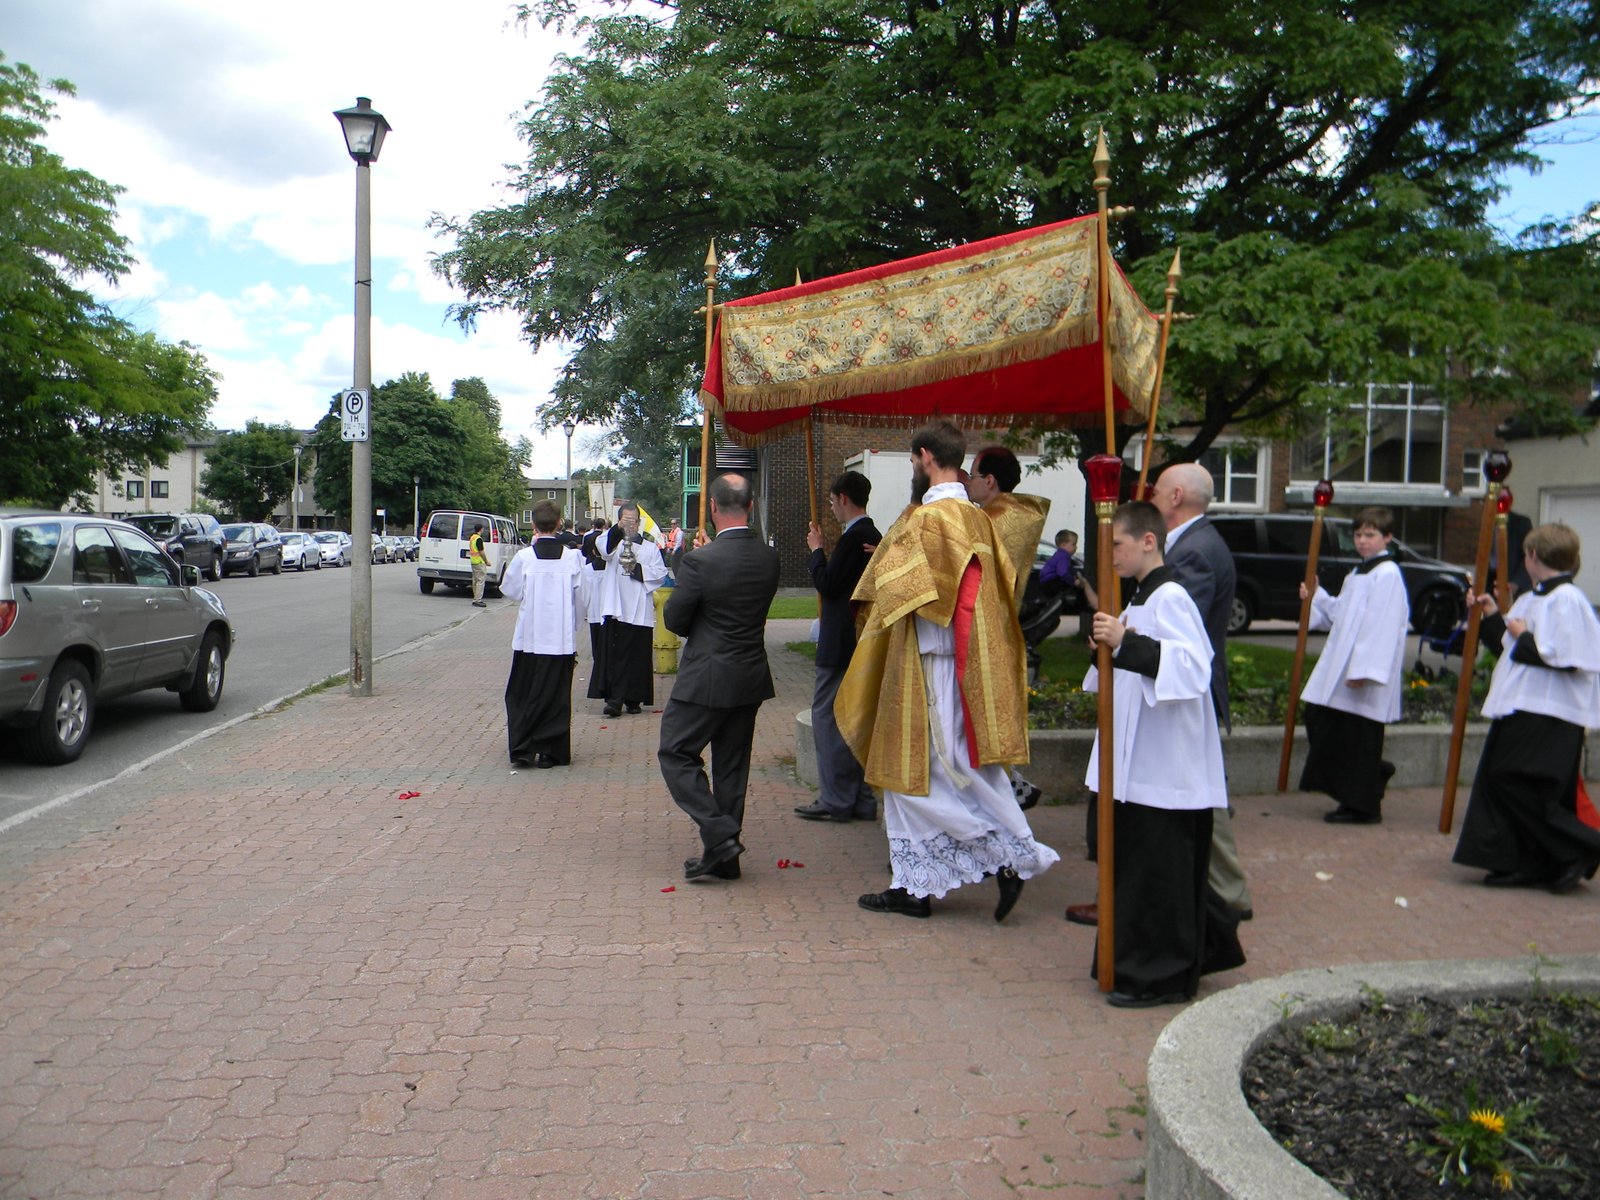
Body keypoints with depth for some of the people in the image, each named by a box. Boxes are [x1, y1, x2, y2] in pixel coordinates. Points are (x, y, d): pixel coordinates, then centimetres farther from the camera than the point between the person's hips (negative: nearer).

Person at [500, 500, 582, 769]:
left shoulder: (524, 557, -9)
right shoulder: (573, 557, -7)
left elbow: (510, 590, 3)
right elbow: (580, 596, -2)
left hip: (529, 637, 0)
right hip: (562, 637, 0)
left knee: (522, 694, 13)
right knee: (556, 694, 9)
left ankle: (522, 750, 9)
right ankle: (551, 751, 11)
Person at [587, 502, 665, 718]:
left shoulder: (650, 548, 12)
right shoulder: (613, 543, 8)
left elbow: (660, 572, 4)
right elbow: (602, 547, -16)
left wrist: (637, 568, -9)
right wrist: (619, 528, -32)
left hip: (640, 612, 1)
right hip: (616, 609, -1)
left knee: (637, 657, 2)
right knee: (613, 655, -5)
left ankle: (633, 698, 12)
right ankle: (614, 699, -4)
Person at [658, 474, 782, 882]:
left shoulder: (700, 560, -19)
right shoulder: (769, 557, -1)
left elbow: (673, 620, -10)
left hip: (706, 679, -6)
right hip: (751, 678, 6)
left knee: (676, 753, 9)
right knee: (732, 765, 15)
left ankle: (719, 834, -4)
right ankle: (725, 856, 22)